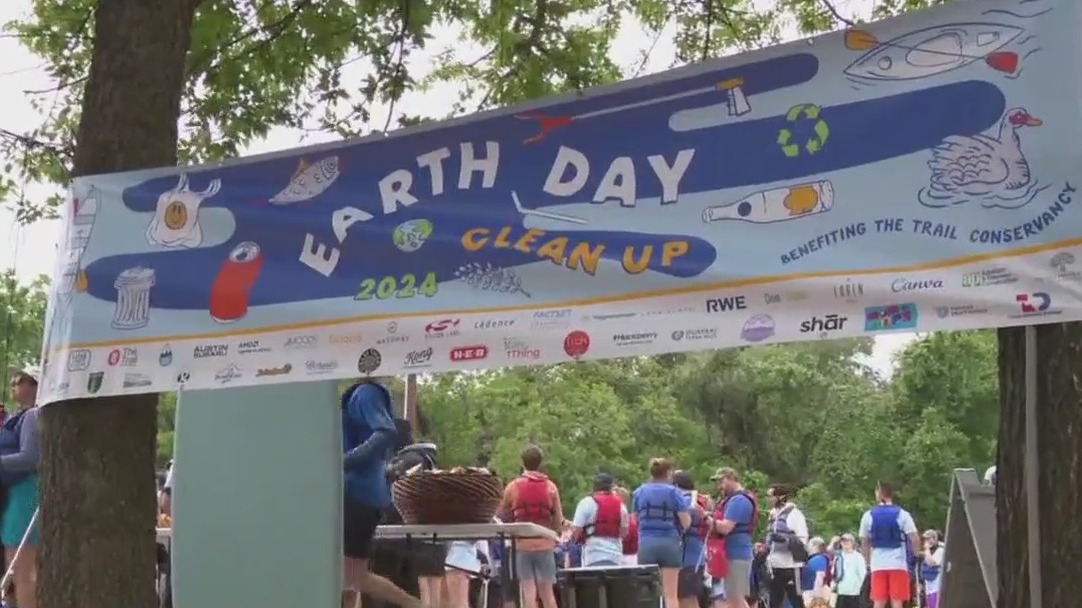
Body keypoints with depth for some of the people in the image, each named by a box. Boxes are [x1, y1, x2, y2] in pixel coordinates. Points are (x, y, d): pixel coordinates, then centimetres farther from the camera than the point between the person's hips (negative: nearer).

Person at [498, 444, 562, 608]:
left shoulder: (513, 487, 0)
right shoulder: (550, 487, 3)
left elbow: (502, 517, 10)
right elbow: (559, 521, 3)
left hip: (522, 546, -1)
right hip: (545, 545, 1)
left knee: (528, 592, -2)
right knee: (547, 592, 11)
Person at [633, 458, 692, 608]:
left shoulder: (639, 492, 7)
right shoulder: (673, 492, -2)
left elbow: (636, 519, 12)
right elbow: (686, 523, -5)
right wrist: (688, 509, 14)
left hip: (647, 544, 2)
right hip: (669, 544, -2)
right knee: (671, 595, 3)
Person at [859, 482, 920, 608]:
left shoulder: (868, 515, 5)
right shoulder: (902, 514, -1)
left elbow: (864, 542, 9)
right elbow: (915, 539, -7)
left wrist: (868, 562, 22)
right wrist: (917, 555, 11)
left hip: (878, 565, 2)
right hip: (898, 564, -2)